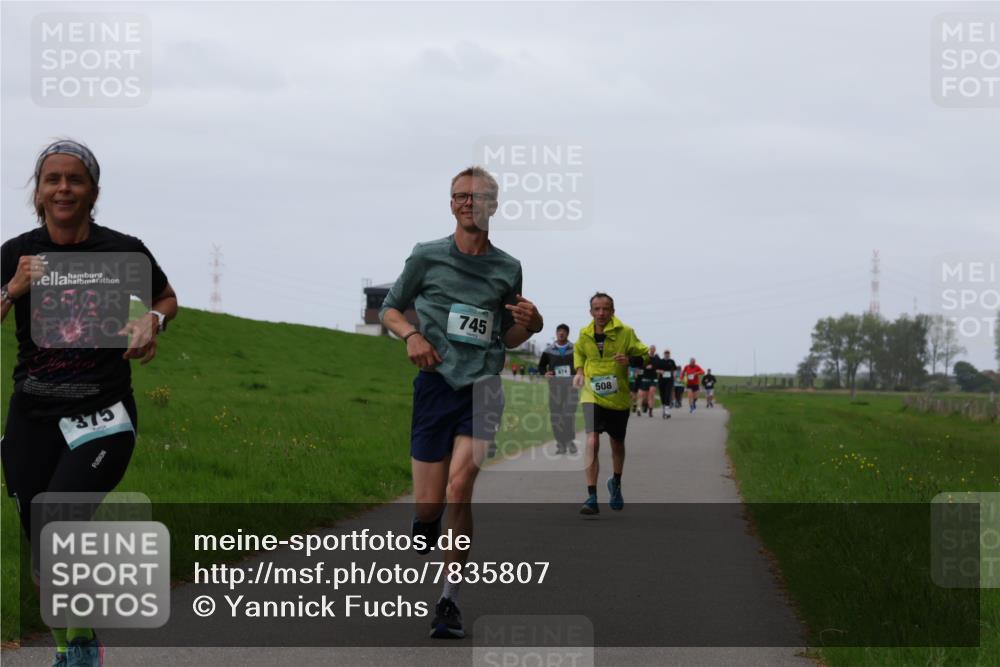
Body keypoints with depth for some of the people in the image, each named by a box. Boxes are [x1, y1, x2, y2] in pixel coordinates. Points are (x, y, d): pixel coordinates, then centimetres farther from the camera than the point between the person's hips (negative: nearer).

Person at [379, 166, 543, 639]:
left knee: (459, 487, -20)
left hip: (483, 388, 0)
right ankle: (424, 527, 35)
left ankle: (450, 600, -12)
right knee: (430, 503, -4)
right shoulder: (426, 256, 4)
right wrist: (411, 334, -7)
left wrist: (528, 325, -2)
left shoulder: (508, 268, 10)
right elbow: (389, 309, 13)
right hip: (435, 384, 0)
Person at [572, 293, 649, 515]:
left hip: (618, 397, 0)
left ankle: (616, 483, 46)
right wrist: (579, 371, 6)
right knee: (592, 442, -19)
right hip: (592, 396, 0)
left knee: (617, 445, 16)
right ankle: (591, 497, -20)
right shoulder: (584, 334, 1)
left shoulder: (625, 332, -7)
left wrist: (630, 359, -21)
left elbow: (645, 355, 0)